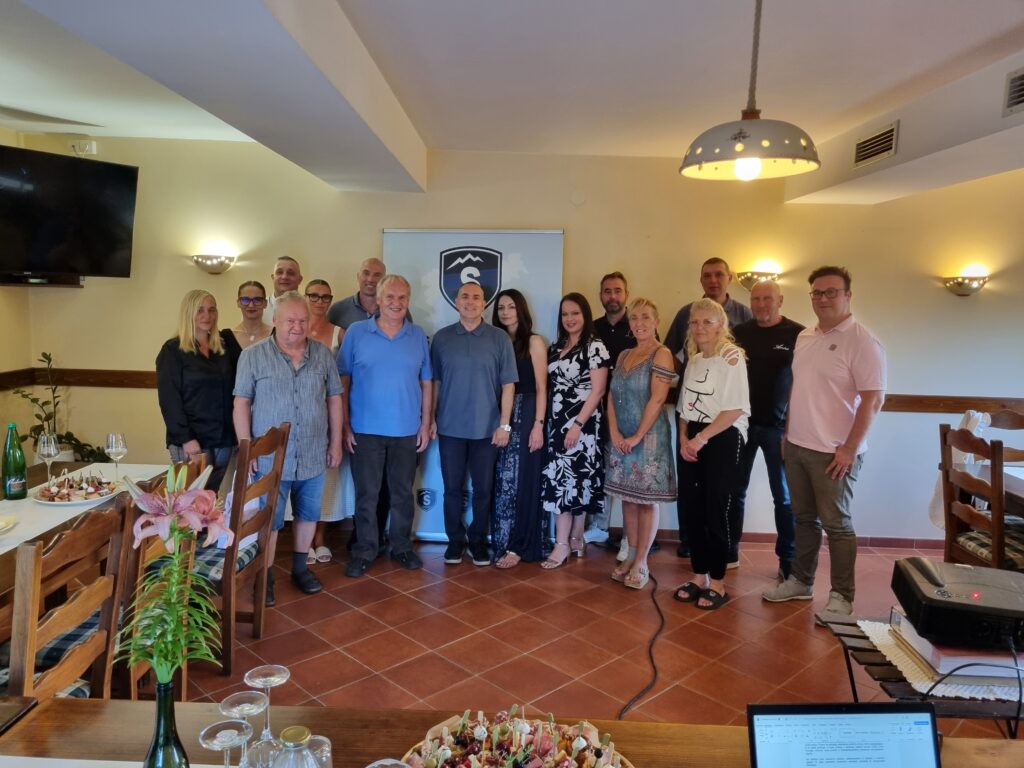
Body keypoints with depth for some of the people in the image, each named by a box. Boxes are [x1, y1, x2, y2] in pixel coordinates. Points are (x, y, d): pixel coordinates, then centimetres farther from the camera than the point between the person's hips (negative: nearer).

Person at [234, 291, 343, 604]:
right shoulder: (252, 356, -5)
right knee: (268, 519, 5)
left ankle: (300, 567, 34)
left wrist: (336, 442, 6)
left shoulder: (323, 355, 2)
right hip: (269, 458, -3)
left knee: (308, 514, 16)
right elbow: (242, 403, -4)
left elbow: (334, 399, 7)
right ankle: (265, 577, 21)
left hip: (314, 457, 3)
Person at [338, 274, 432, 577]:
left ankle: (401, 547, 29)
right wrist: (344, 425, -6)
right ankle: (364, 551, 22)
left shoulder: (418, 336, 4)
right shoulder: (356, 332, -3)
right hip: (366, 429, -2)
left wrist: (426, 423, 3)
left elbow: (425, 383, 7)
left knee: (403, 493, 13)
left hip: (407, 430, 2)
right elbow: (343, 382, -2)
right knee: (366, 494, 7)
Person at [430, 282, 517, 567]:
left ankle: (478, 540, 24)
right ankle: (455, 540, 23)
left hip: (487, 428, -1)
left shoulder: (499, 339, -1)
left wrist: (505, 424, -5)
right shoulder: (441, 338, 3)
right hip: (450, 427, 1)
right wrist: (431, 418, 3)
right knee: (452, 488, 8)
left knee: (483, 489, 8)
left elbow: (508, 384, -1)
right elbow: (434, 382, 7)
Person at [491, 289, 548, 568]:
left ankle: (517, 547, 6)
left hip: (526, 416, -4)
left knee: (521, 479, -1)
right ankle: (502, 542, 18)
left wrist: (538, 424, -14)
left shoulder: (534, 342, -3)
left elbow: (541, 388, -7)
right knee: (502, 481, 8)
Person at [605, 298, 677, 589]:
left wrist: (637, 437, -15)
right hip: (620, 438, 6)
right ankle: (631, 557, 21)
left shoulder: (662, 354, -8)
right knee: (628, 498, 11)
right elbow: (612, 396, 8)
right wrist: (614, 433, -5)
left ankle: (641, 563, 9)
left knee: (646, 500, 1)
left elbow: (656, 400, -14)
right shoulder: (623, 355, 12)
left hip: (648, 437, -6)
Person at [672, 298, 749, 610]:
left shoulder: (731, 356, -9)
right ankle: (699, 577, 21)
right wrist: (683, 439, 0)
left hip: (722, 440, -6)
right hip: (692, 440, 7)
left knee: (715, 511, -2)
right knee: (692, 509, 8)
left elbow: (736, 409, -17)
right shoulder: (693, 360, 12)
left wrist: (701, 438, -17)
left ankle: (717, 583, 11)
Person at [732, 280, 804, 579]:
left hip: (777, 427, -3)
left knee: (784, 496, 7)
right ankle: (729, 552, 22)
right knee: (734, 490, 10)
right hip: (740, 422, 3)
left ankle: (788, 560, 18)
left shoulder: (797, 335, -4)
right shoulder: (739, 333, 6)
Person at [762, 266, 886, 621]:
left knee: (836, 524, 3)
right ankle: (800, 581, 30)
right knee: (804, 518, 17)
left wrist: (849, 449, -18)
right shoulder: (804, 337, 10)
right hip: (797, 446, 7)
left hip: (834, 452, -7)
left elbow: (872, 399, -16)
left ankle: (842, 596, 17)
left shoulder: (862, 341, -12)